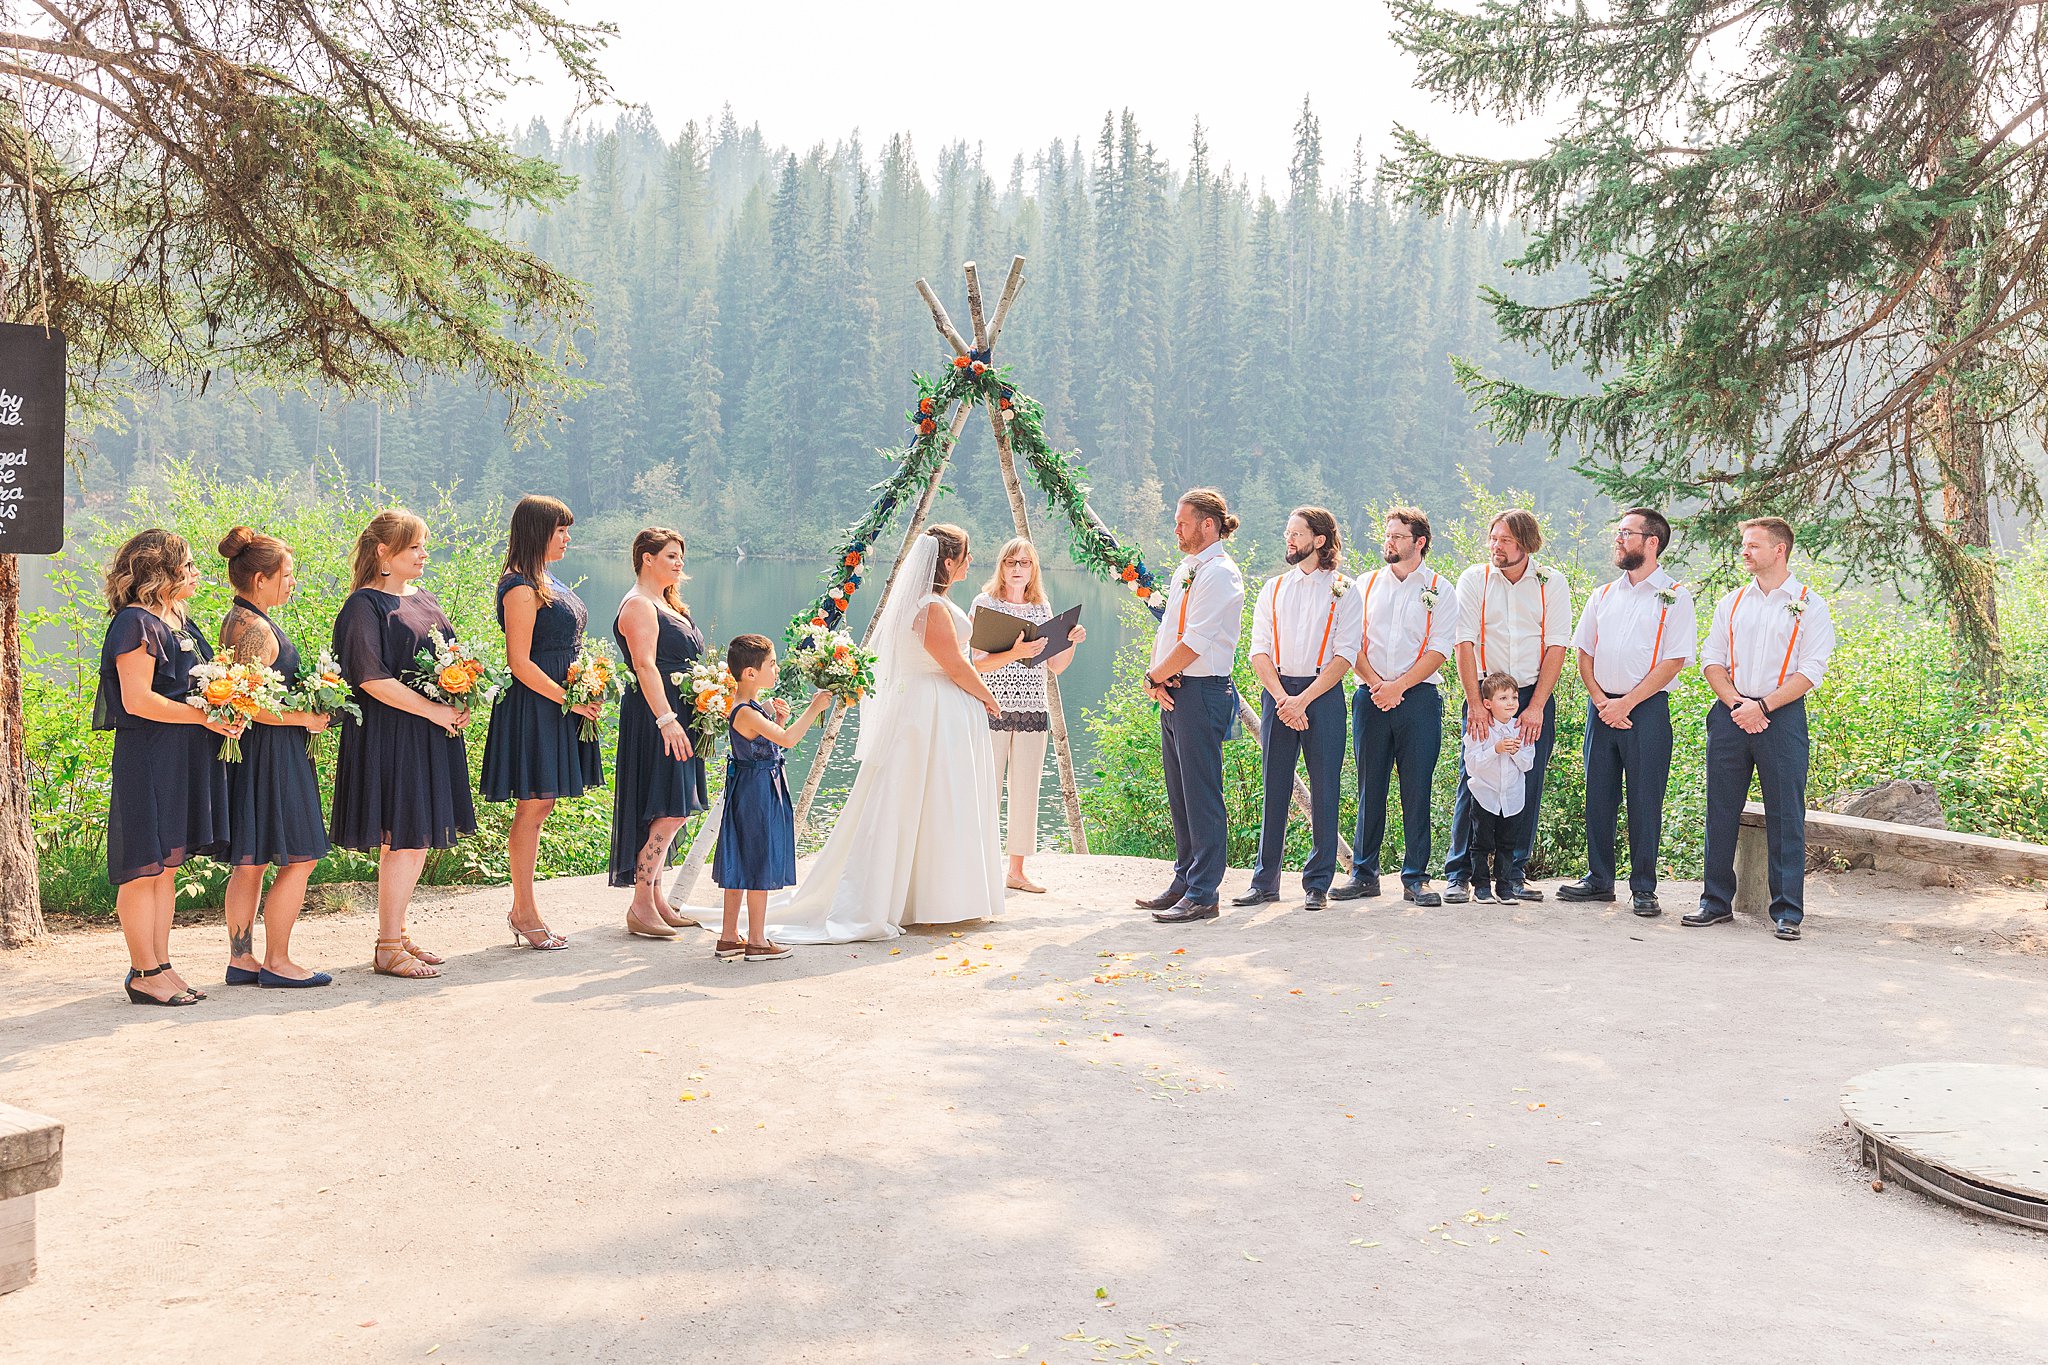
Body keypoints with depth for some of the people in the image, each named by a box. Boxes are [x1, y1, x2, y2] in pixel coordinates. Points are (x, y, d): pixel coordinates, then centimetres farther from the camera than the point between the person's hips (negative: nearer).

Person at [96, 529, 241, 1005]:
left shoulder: (178, 622, 17)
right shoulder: (135, 623, -12)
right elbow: (137, 701, -18)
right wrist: (205, 716, -19)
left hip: (184, 760, 9)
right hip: (146, 757, -9)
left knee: (167, 865, 11)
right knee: (144, 867, -3)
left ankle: (161, 965, 17)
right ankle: (143, 974, 2)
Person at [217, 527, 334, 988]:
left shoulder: (236, 621, 13)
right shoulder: (257, 628, -18)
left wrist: (305, 709, 15)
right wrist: (307, 718, -14)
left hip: (251, 752, 10)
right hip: (269, 753, -10)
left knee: (250, 862, 13)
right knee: (299, 858, -3)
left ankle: (241, 959, 19)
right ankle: (277, 962, 3)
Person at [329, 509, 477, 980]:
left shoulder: (424, 599, 15)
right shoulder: (365, 606, -10)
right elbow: (371, 679, -18)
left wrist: (460, 704, 2)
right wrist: (433, 710, -17)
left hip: (433, 734, 8)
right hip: (390, 735, -8)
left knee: (417, 839, 12)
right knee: (403, 840, -6)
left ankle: (398, 931, 22)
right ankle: (388, 949, 3)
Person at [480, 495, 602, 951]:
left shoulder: (548, 583, 15)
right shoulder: (522, 588, -14)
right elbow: (520, 662, -18)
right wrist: (570, 699, -16)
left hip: (560, 703, 9)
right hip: (534, 706, -9)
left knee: (539, 808, 12)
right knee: (532, 810, -3)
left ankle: (522, 910, 18)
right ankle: (525, 914, 4)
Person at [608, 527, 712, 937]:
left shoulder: (667, 604, 21)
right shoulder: (639, 605, -10)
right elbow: (645, 666, -21)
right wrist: (666, 720, -28)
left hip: (676, 716, 10)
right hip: (655, 718, -10)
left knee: (670, 813, 11)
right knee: (668, 813, -12)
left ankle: (655, 897, 17)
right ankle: (641, 906, -7)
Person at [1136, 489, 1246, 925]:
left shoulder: (1219, 573, -13)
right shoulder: (1185, 570, 17)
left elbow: (1193, 643, -19)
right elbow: (1165, 631, 16)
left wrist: (1156, 676, -7)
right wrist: (1155, 678, -1)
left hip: (1201, 692, -10)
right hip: (1174, 692, 10)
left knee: (1201, 796, -6)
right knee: (1180, 795, 15)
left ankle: (1202, 895, -2)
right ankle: (1184, 883, 24)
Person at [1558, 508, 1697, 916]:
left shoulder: (1673, 597, -2)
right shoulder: (1603, 596, 14)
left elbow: (1673, 661, -8)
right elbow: (1584, 653, 13)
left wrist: (1626, 703, -13)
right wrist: (1600, 700, -3)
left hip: (1647, 710, -5)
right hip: (1602, 708, 5)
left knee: (1645, 801, -2)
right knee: (1598, 795, 7)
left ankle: (1644, 889, 6)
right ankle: (1599, 879, 18)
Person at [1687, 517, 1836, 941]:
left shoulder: (1808, 605, 1)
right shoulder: (1732, 602, 13)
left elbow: (1810, 671, -6)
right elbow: (1711, 659, 9)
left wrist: (1762, 706, -14)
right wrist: (1736, 703, -7)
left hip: (1782, 715, -4)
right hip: (1730, 714, 4)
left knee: (1785, 817, -2)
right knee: (1721, 811, 5)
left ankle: (1787, 911, 5)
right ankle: (1717, 902, 15)